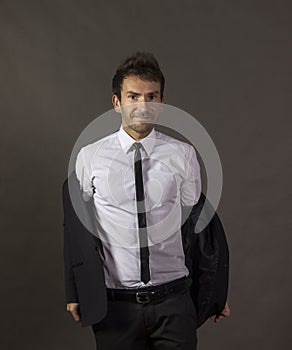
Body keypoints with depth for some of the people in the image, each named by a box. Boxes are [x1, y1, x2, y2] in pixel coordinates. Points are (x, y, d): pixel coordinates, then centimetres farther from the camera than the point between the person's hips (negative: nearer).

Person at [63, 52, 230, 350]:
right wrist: (75, 294, 5)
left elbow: (199, 225, 3)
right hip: (113, 304, 0)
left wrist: (214, 295, 7)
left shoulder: (183, 155, -1)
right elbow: (76, 228, 1)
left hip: (174, 303, 1)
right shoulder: (89, 157, -3)